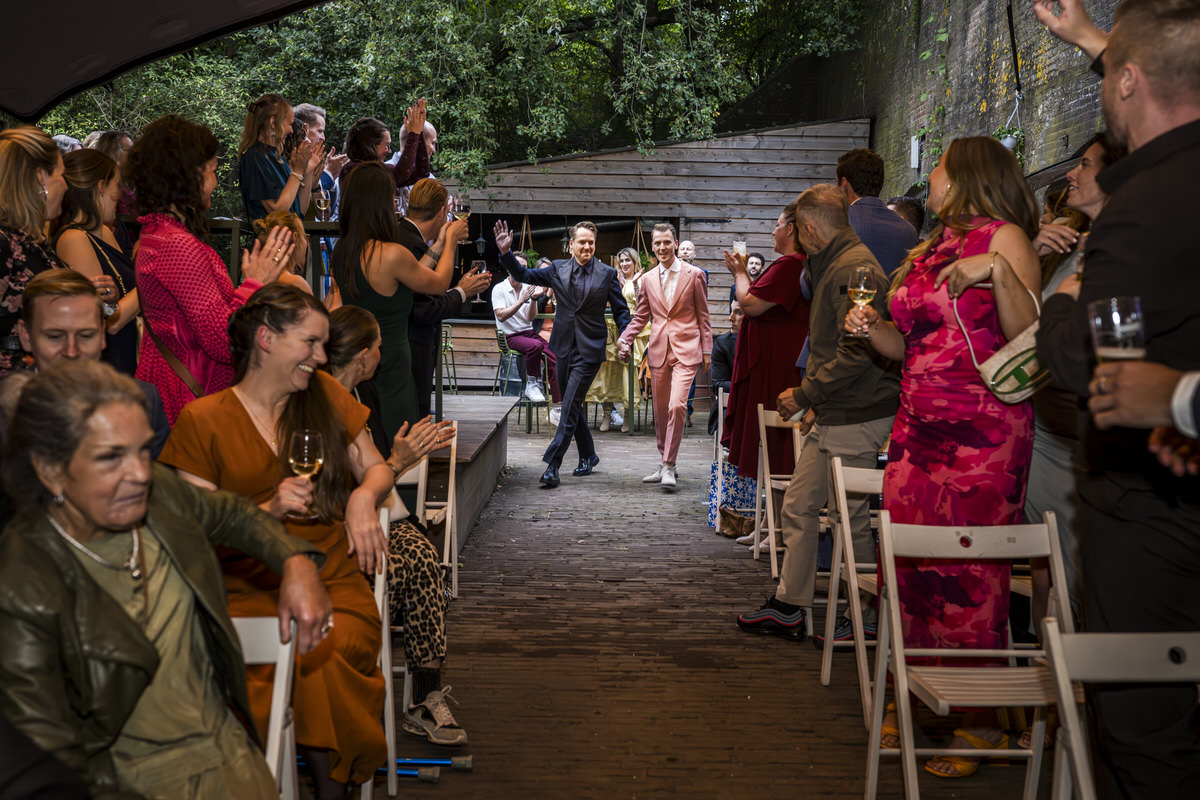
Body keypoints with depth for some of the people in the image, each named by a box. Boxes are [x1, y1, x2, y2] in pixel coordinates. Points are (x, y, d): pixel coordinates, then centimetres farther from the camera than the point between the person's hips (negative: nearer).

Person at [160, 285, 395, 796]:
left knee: (332, 654, -31)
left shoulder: (325, 395, 14)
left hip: (333, 579, 2)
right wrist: (268, 511, -14)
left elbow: (377, 470, 21)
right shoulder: (203, 420, 5)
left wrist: (363, 497, -2)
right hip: (249, 591, -2)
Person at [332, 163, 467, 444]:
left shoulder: (342, 249, 3)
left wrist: (438, 246, 20)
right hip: (389, 368, -8)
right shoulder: (392, 254, -21)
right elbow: (439, 283, -2)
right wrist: (450, 241, 13)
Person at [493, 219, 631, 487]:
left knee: (570, 407, -10)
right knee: (572, 405, 13)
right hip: (564, 347, 4)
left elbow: (620, 310, 4)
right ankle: (588, 457, 29)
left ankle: (552, 465, -12)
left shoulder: (607, 274, 0)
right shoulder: (558, 269, 6)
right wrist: (506, 252, -2)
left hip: (589, 349, -4)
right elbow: (524, 275, 11)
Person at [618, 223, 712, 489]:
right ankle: (666, 464, 23)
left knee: (676, 406, -18)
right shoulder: (648, 280, 11)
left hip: (686, 350, -4)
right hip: (659, 350, 4)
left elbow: (703, 316, 4)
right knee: (660, 410, 10)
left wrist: (707, 350, 1)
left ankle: (668, 466, -10)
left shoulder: (694, 275, 1)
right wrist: (625, 339, -1)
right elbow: (640, 316, 16)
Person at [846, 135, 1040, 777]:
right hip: (919, 429, 7)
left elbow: (1028, 339, -13)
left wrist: (998, 271, -24)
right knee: (910, 568, 5)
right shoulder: (929, 249, 20)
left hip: (982, 434, -7)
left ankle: (980, 723, 4)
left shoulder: (1004, 237, -2)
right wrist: (873, 329, 7)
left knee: (970, 574, -6)